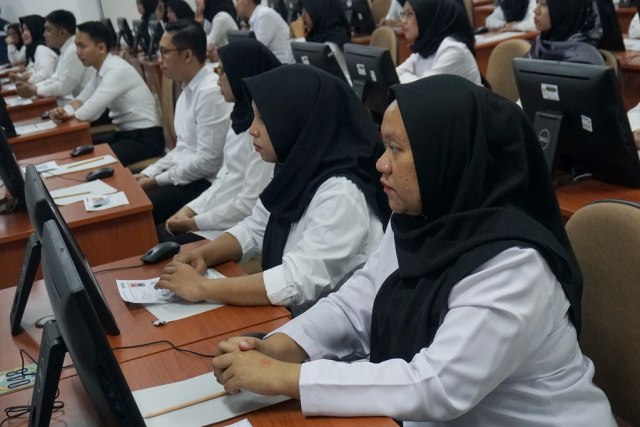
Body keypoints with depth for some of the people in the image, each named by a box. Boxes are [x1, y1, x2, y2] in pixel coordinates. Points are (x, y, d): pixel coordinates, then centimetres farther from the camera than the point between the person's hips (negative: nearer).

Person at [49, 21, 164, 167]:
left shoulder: (118, 70, -21)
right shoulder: (102, 70, 7)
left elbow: (88, 112, -23)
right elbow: (81, 100, 12)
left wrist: (68, 113, -2)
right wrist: (63, 111, -11)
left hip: (145, 138, -9)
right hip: (125, 133, 9)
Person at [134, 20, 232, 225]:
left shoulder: (211, 92, -20)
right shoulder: (188, 89, 10)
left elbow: (207, 160, -22)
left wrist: (157, 181, -14)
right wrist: (148, 173, 5)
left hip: (204, 184, -9)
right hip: (184, 175, 9)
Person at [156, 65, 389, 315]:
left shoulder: (341, 193, -25)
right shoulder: (297, 172, 2)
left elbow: (297, 285, -30)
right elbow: (255, 229, 13)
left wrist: (202, 288, -24)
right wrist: (204, 255, -5)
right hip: (282, 317, 7)